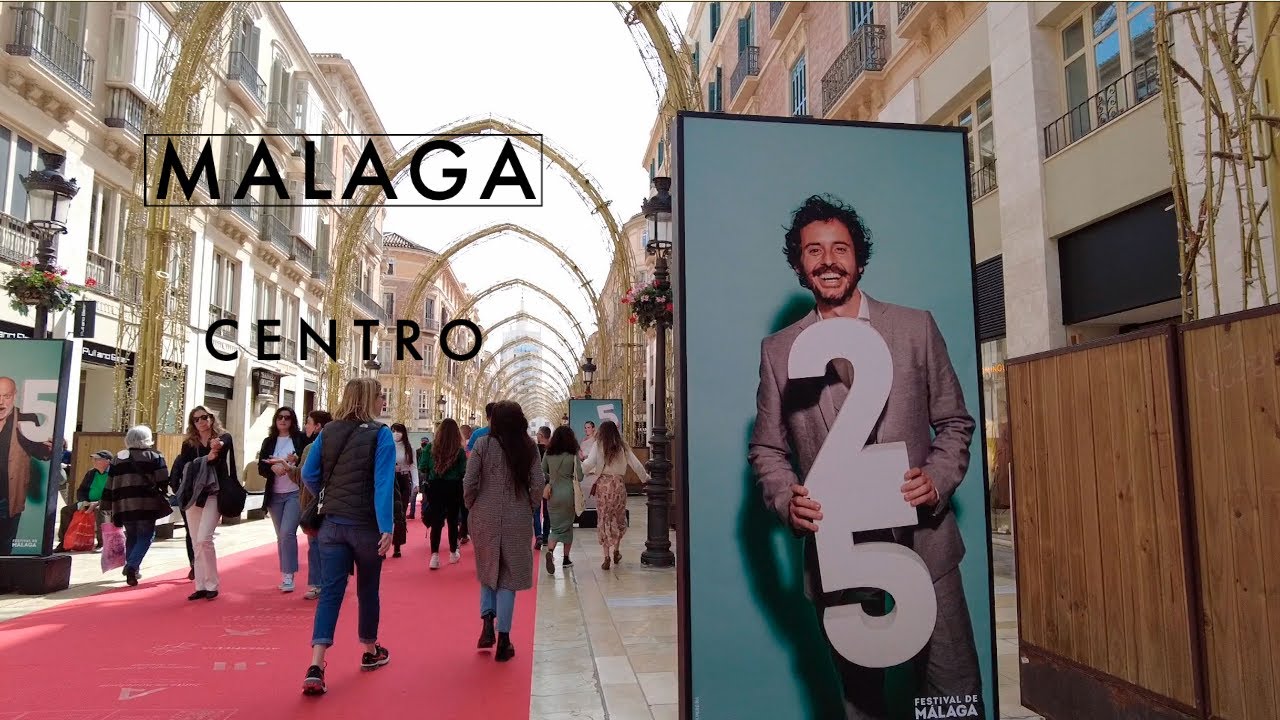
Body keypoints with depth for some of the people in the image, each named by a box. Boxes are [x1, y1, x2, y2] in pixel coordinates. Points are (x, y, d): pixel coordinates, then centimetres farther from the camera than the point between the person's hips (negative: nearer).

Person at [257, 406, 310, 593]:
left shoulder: (301, 439, -1)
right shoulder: (268, 441, 8)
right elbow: (261, 467, 3)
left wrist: (296, 462, -21)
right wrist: (273, 467, -18)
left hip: (295, 493, -4)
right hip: (274, 495, 4)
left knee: (287, 533, -15)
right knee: (281, 536, 11)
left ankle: (288, 575, -8)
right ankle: (285, 575, 20)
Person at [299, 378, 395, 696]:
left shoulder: (328, 431, 3)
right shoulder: (380, 434, -12)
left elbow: (308, 474, 4)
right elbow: (383, 483, -20)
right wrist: (387, 527, -20)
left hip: (332, 523, 3)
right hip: (366, 525, -3)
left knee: (330, 592, 2)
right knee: (368, 589, 14)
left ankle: (315, 667, -10)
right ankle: (370, 652, 32)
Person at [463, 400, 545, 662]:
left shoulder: (483, 444, -7)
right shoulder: (529, 447, -3)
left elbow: (469, 482, -9)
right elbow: (538, 485, -6)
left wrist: (472, 506, 7)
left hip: (485, 517, 0)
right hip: (517, 520, 0)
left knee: (487, 571, 21)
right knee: (509, 577, 8)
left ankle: (488, 624, 8)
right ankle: (503, 641, 10)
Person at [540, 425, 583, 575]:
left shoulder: (548, 453, -2)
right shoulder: (573, 455, -9)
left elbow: (542, 473, 4)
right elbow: (579, 477, -9)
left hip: (553, 493, 2)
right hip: (569, 493, -1)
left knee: (555, 527, 8)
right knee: (568, 526, 15)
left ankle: (550, 551, -19)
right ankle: (566, 559, 22)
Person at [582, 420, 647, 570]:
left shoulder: (598, 446, -3)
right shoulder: (622, 447, 4)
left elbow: (589, 464, -13)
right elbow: (636, 464, 6)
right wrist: (646, 478, 19)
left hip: (603, 484, -2)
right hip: (619, 484, 2)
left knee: (604, 520, 5)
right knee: (619, 518, 19)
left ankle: (606, 556, 2)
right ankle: (616, 550, 27)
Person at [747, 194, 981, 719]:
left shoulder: (916, 328, 2)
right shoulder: (778, 350, 2)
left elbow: (954, 424, 7)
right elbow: (766, 450, 7)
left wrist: (938, 481, -11)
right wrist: (786, 500, -12)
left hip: (922, 538, 0)